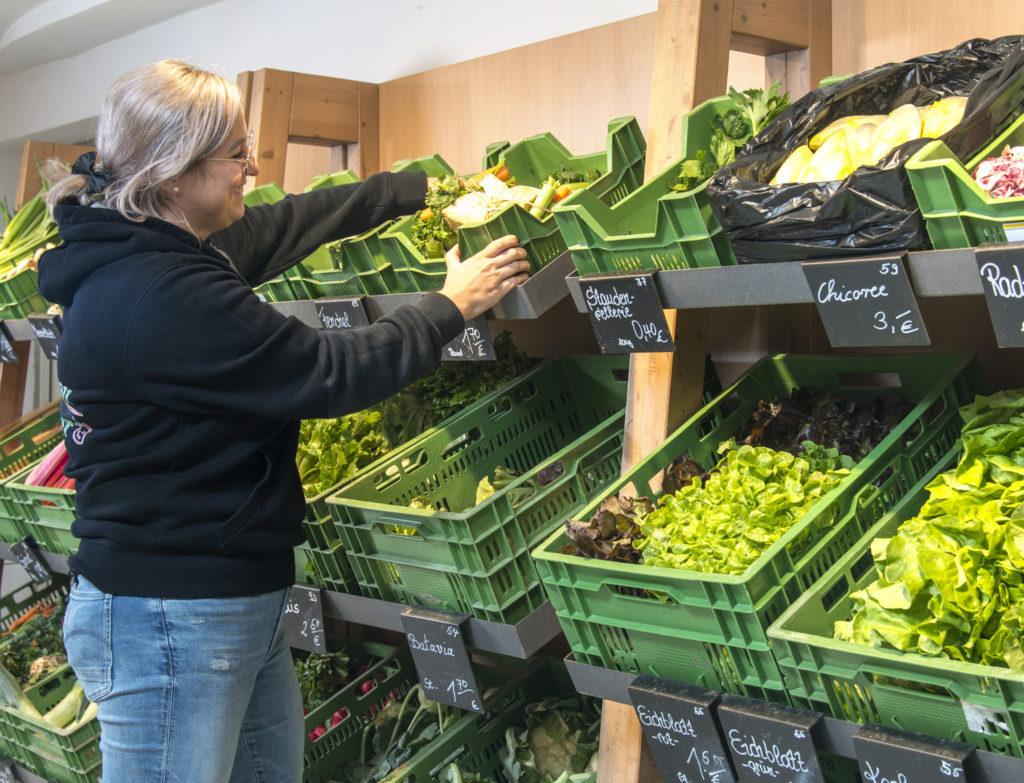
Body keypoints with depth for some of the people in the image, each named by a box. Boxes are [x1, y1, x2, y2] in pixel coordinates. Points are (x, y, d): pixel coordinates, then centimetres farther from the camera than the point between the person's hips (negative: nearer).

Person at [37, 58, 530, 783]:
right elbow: (333, 373, -19)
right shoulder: (164, 298, -24)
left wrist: (430, 186, 26)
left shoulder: (167, 253, 7)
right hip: (171, 621, -10)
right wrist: (452, 305, -4)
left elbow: (294, 222, 21)